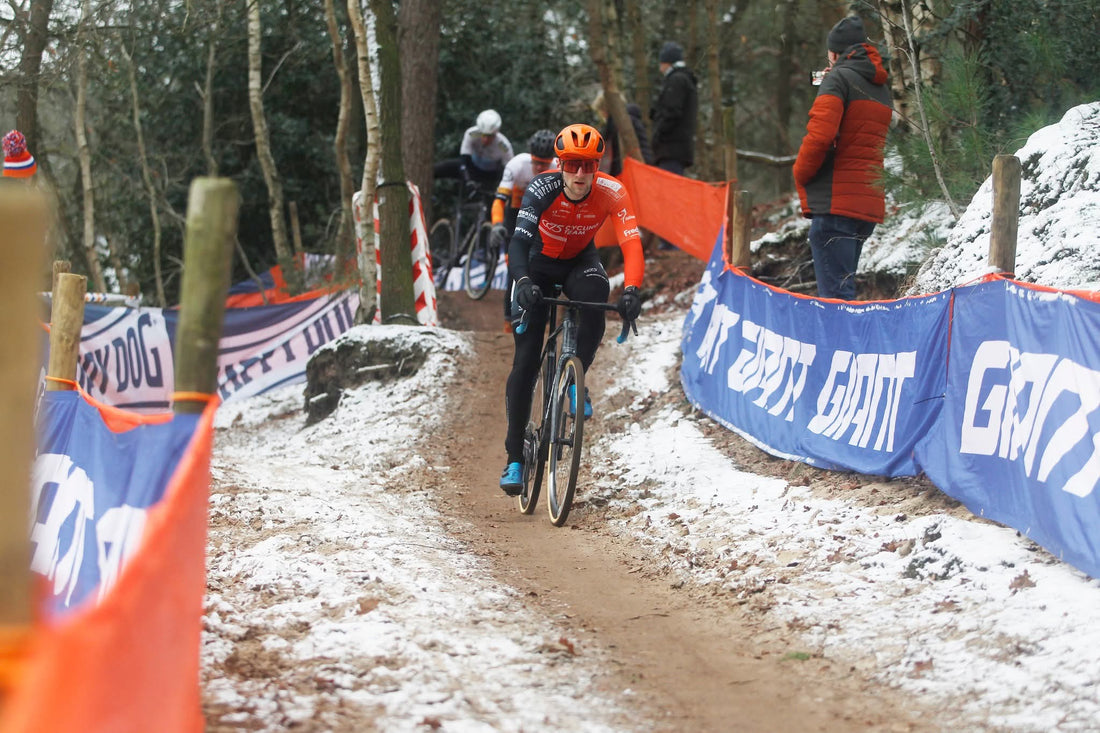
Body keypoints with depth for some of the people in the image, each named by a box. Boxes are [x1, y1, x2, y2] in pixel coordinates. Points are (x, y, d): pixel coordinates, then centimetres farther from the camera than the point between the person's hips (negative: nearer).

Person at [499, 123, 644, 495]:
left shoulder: (611, 192, -25)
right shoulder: (542, 189, -30)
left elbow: (631, 244, -33)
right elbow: (518, 241, -40)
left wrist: (631, 289, -51)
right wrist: (524, 282, -59)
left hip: (580, 262, 1)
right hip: (539, 264, -1)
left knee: (595, 297, -36)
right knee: (526, 359, -11)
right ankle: (514, 457, -3)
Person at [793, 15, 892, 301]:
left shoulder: (839, 77, -4)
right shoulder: (882, 88, 20)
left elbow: (820, 133, -17)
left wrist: (800, 173, -2)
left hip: (834, 202, -8)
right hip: (870, 205, 8)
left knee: (836, 294, -11)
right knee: (843, 289, 17)